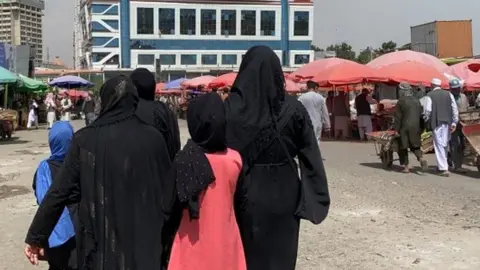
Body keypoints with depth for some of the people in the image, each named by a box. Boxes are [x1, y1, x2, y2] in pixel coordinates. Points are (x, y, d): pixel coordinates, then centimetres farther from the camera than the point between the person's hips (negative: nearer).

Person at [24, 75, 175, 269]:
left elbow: (61, 191, -6)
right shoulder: (153, 138, -8)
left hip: (99, 240, 0)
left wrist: (36, 236, 3)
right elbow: (168, 190, -1)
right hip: (143, 241, 0)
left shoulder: (85, 140, -9)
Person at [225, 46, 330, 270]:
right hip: (284, 194, 2)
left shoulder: (233, 107, -11)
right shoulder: (293, 108, -6)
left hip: (247, 195, -1)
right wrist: (319, 197, 3)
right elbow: (310, 155, -4)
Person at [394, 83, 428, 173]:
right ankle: (421, 159, -11)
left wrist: (397, 129, -4)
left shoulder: (401, 102, -8)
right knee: (415, 146, 15)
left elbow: (398, 117, -9)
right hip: (416, 127, 4)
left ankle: (406, 167, 6)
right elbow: (421, 114, 11)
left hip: (405, 127, -4)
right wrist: (421, 128, 17)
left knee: (403, 147, 7)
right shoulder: (417, 100, 8)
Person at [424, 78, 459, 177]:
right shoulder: (448, 94, 6)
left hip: (436, 122, -4)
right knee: (445, 144, 15)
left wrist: (427, 122, 6)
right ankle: (443, 165, 25)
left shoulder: (430, 95, -5)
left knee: (439, 145, -2)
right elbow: (455, 109, 3)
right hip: (447, 122, 4)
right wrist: (454, 122, 5)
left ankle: (444, 169, -7)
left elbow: (428, 110, -9)